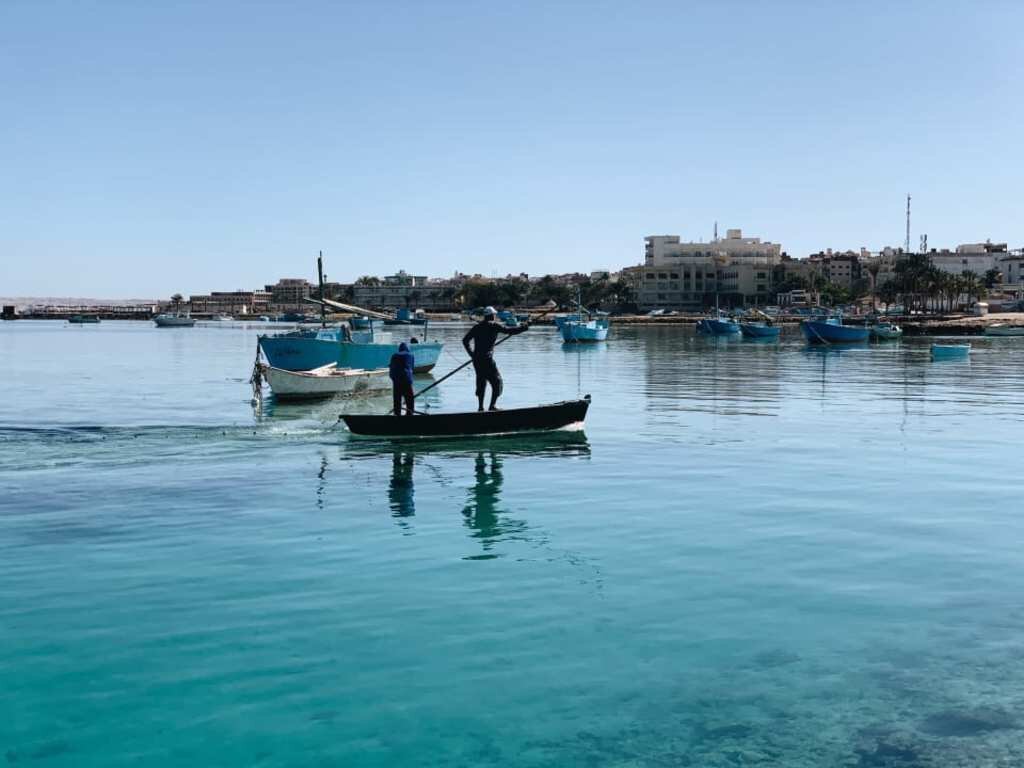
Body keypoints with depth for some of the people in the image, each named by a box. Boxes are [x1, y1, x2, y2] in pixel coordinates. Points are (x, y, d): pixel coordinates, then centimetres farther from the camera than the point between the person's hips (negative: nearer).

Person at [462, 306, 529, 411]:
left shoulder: (477, 327, 12)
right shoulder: (494, 326, -4)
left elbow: (465, 340, 14)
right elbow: (509, 331, -6)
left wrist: (471, 353, 22)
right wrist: (524, 327, 6)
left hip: (476, 359, 6)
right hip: (487, 359, -6)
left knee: (481, 382, 15)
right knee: (496, 381, 3)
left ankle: (480, 407, 15)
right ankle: (493, 405, -5)